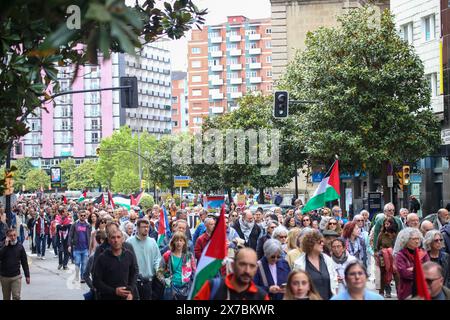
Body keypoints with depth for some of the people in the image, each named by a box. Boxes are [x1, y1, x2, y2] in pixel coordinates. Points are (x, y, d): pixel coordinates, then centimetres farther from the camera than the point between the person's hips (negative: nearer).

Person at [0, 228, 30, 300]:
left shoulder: (20, 247, -1)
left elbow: (24, 262, 3)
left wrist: (27, 275, 1)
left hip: (16, 277, -1)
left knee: (16, 297, -8)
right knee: (6, 298, 12)